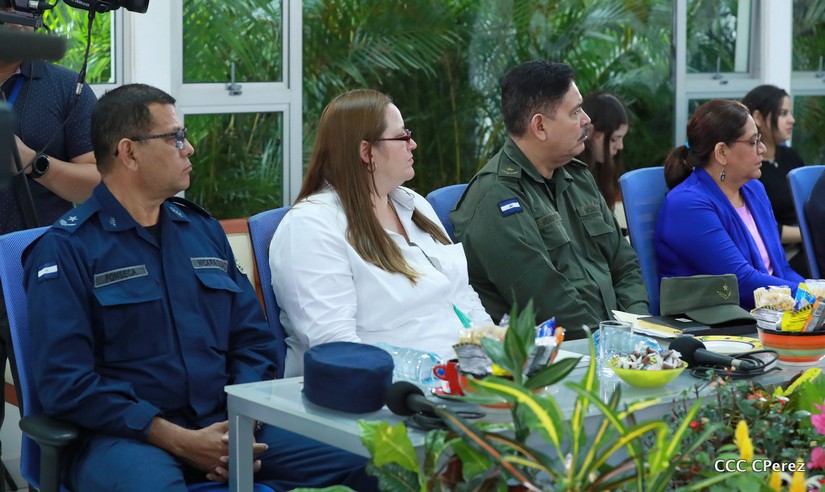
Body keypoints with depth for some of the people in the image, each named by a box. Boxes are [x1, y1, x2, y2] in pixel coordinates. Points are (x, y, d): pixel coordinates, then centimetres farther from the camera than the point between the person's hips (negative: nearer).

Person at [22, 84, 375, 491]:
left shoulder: (203, 229, 18)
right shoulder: (64, 248, -1)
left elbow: (253, 340, 17)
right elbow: (65, 381, -10)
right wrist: (180, 442, -16)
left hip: (224, 424, 6)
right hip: (124, 436, -6)